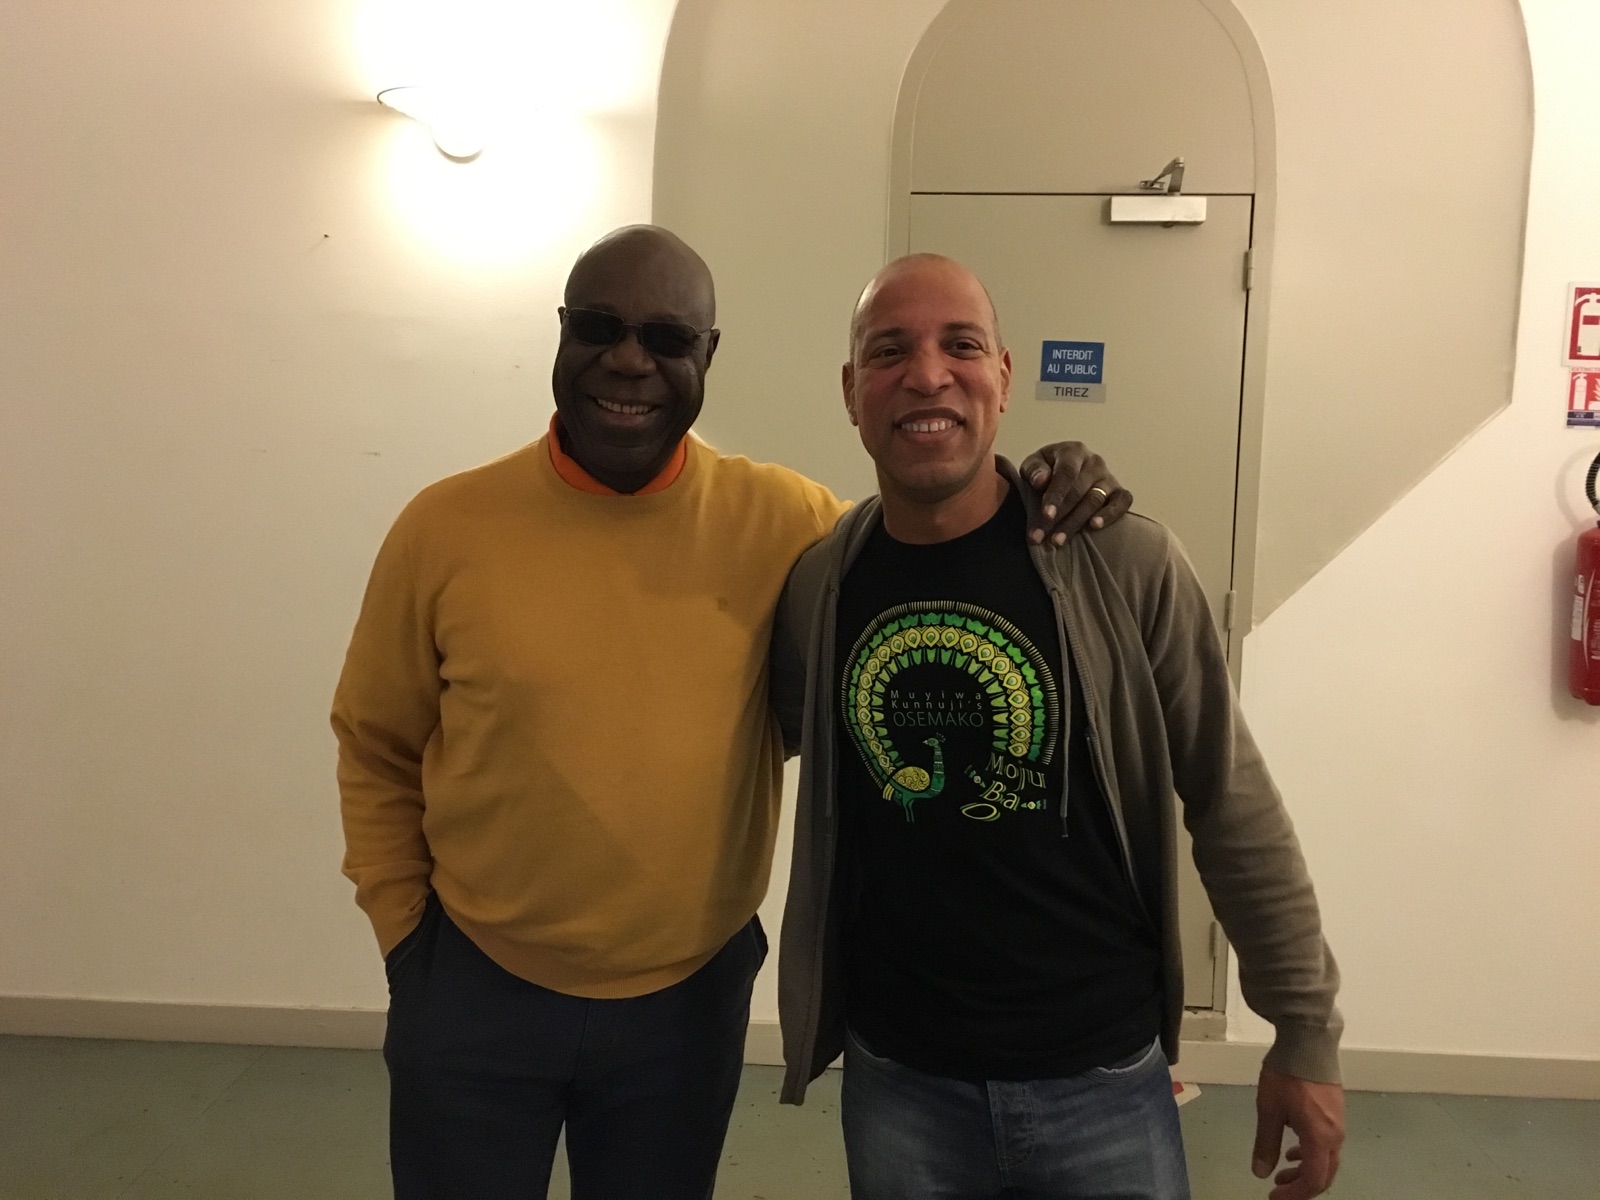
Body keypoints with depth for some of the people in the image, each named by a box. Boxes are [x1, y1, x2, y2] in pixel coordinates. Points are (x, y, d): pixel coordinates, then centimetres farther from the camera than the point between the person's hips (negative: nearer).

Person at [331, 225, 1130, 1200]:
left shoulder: (784, 522, -10)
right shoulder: (446, 528, -10)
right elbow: (377, 753, 2)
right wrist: (404, 932, 0)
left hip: (689, 996, 1)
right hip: (474, 987, 0)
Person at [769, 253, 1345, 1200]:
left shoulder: (1127, 565, -13)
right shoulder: (817, 586, -6)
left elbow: (1234, 805, -6)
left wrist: (1306, 1031, -1)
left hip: (1104, 1078, -1)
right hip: (896, 1078, 2)